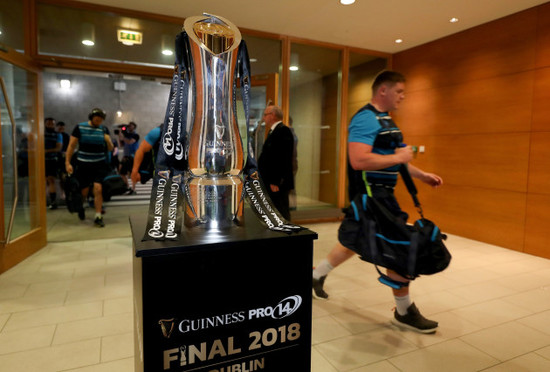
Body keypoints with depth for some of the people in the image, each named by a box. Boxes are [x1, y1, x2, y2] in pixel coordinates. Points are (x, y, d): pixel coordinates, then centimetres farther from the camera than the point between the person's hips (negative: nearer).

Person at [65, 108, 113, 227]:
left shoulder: (104, 130, 4)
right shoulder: (80, 127, -1)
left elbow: (110, 149, 6)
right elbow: (71, 146, 0)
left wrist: (108, 141, -16)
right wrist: (67, 162, -4)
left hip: (99, 164, 1)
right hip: (83, 164, -1)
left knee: (98, 189, -12)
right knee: (84, 192, 8)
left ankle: (98, 217, -3)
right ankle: (80, 208, 41)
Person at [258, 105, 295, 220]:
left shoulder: (283, 131, -13)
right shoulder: (273, 131, 18)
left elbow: (283, 158, -21)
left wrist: (275, 182, -23)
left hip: (278, 184, -10)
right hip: (271, 183, 10)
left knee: (281, 214, -3)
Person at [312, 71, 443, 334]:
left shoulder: (385, 120, 17)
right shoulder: (366, 119, -17)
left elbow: (390, 159, 23)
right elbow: (359, 160, -30)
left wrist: (422, 175, 17)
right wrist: (398, 157, -20)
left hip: (381, 193, 11)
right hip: (371, 195, -11)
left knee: (356, 242, 20)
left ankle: (316, 276, 38)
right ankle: (405, 312, 15)